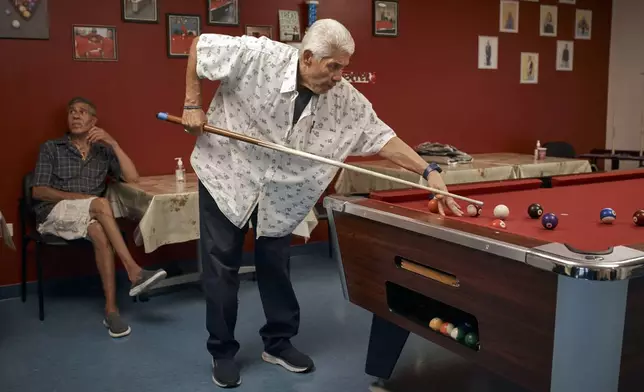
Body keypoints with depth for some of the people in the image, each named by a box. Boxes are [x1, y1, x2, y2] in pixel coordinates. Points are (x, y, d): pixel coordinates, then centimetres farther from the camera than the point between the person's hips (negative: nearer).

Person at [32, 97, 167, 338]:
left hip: (88, 217, 2)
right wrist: (77, 197, -12)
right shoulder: (51, 148, 11)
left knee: (99, 233, -34)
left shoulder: (103, 151, 16)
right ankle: (134, 272, -39)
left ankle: (111, 309, -37)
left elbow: (132, 178, 2)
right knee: (100, 204, -32)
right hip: (54, 214, -2)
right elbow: (38, 191, 1)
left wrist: (113, 143, -4)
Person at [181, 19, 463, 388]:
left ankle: (278, 342, 28)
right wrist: (193, 105, -14)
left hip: (280, 187, 3)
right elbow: (200, 46, -13)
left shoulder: (346, 99, -17)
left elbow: (382, 137, -15)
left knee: (276, 264, 9)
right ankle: (223, 352, 18)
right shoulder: (257, 55, -26)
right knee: (222, 265, 3)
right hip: (226, 170, -2)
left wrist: (429, 171, -23)